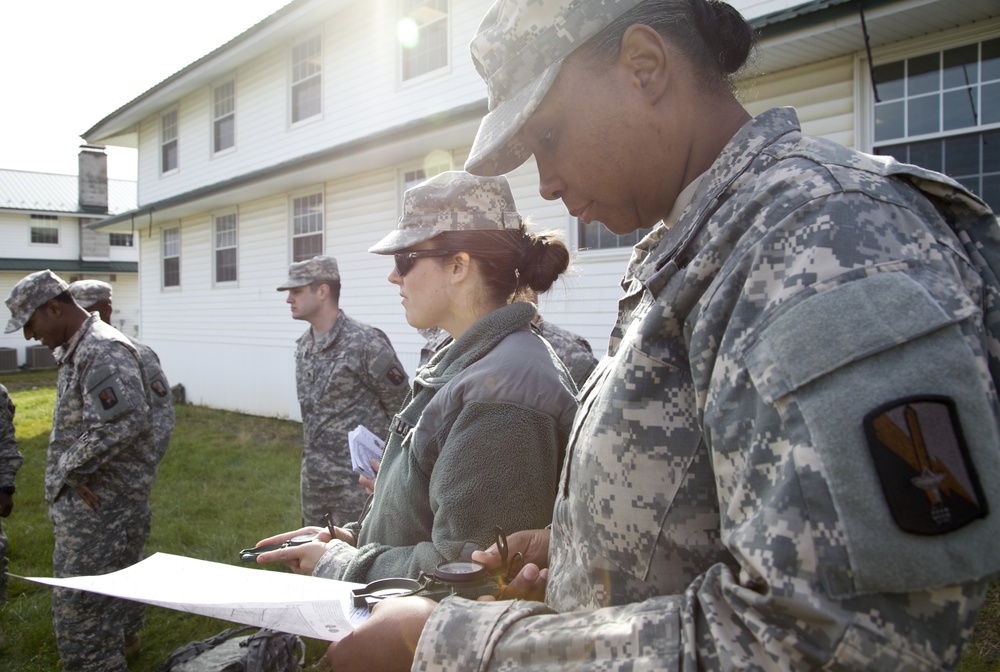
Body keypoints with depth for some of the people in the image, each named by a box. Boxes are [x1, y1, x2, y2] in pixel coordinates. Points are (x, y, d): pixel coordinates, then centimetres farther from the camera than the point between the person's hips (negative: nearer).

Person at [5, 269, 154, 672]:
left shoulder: (104, 350, -17)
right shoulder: (77, 351, 15)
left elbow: (124, 421, -31)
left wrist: (71, 469, -18)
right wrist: (70, 473, 8)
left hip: (99, 510, -10)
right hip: (80, 509, 10)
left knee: (82, 623, -3)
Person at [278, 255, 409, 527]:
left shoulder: (365, 343, -17)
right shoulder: (303, 345, 8)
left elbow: (402, 410, -12)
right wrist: (311, 458, 18)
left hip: (356, 479, -8)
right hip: (313, 476, 8)